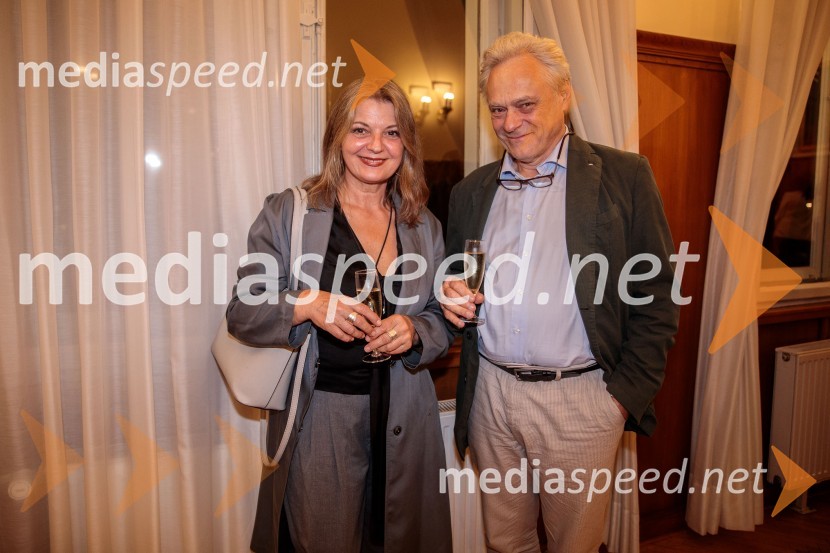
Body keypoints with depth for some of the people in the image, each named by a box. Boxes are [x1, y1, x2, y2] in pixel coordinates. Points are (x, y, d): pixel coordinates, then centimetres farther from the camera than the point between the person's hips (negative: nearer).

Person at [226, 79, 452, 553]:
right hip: (319, 420, -3)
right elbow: (242, 314, -5)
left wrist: (414, 332, -13)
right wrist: (304, 305, -23)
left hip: (404, 422, 3)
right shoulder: (288, 211, -4)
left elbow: (441, 321, 10)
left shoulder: (425, 227, 5)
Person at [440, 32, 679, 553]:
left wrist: (627, 395, -8)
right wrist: (454, 296, -5)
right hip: (489, 394, 4)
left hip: (581, 399, -3)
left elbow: (656, 296, -3)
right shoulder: (471, 191, 9)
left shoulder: (624, 176, -3)